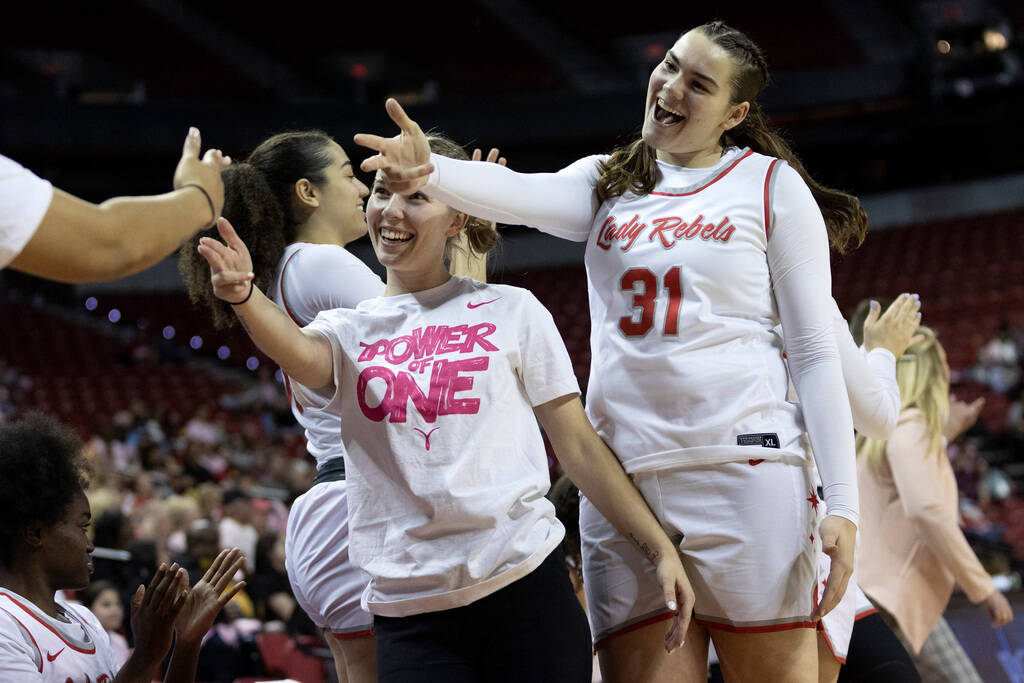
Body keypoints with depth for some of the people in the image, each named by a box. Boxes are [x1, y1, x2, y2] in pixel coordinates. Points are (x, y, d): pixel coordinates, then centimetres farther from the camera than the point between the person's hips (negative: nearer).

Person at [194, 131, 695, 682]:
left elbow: (579, 445, 8)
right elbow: (301, 352, -14)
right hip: (409, 613, 1)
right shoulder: (349, 330, 11)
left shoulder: (511, 311, 8)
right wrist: (244, 296, -35)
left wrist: (660, 550, 2)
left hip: (525, 590, -1)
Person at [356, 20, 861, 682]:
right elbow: (522, 195, -7)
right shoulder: (606, 186, 16)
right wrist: (431, 173, -30)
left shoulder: (771, 186, 6)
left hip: (745, 470, -3)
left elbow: (815, 351, 1)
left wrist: (842, 503, -8)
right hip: (623, 478, 3)